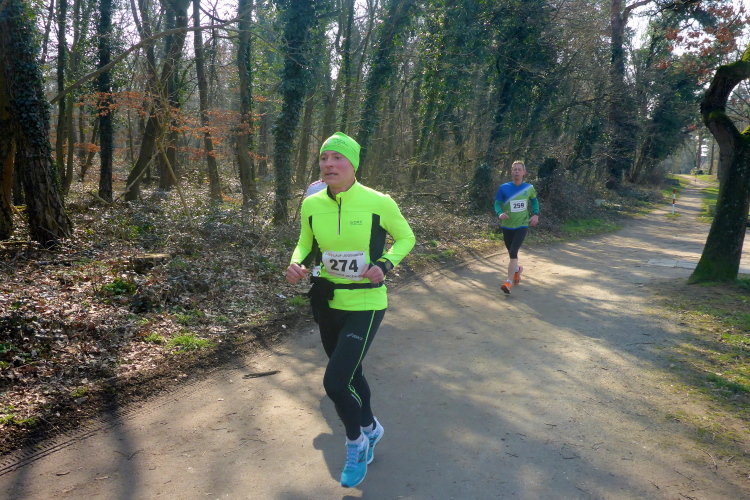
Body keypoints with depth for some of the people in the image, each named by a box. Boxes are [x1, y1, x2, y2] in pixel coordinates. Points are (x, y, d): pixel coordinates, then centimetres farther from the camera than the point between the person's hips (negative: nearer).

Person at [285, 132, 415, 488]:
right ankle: (370, 429, 49)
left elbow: (406, 238, 0)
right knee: (349, 375, 20)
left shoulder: (379, 203, -16)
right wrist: (296, 264, -10)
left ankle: (356, 442, 19)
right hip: (326, 303, 5)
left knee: (335, 382, -13)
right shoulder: (311, 205, -5)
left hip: (365, 305, -5)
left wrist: (384, 265, -17)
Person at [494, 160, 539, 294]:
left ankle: (509, 282, -15)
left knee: (513, 252, -18)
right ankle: (517, 268, 49)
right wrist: (500, 214, -24)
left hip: (522, 225, -2)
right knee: (511, 252, 16)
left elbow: (534, 201, 15)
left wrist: (535, 214, 0)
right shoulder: (504, 188, -6)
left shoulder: (529, 188, -2)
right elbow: (497, 203, -3)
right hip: (507, 226, 2)